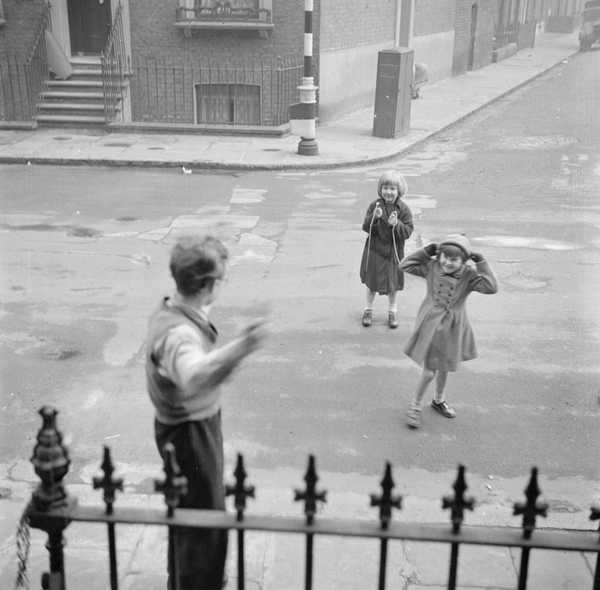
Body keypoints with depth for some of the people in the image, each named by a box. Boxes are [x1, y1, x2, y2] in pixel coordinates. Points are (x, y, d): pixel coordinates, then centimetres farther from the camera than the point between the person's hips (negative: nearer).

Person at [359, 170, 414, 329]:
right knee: (372, 282, 11)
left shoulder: (403, 209, -9)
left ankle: (392, 311, 31)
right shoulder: (375, 205, -8)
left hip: (393, 251, 0)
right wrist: (374, 217, -29)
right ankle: (368, 309, 30)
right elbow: (366, 227, -11)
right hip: (375, 249, 0)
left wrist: (396, 224, -29)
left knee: (393, 283, 12)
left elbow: (408, 231, -12)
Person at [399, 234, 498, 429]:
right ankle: (415, 406, 18)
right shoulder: (432, 268, -10)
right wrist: (426, 251, -13)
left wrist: (480, 263, -25)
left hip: (452, 328, 2)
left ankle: (439, 400, 47)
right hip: (431, 326, -2)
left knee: (444, 368, 22)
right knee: (429, 371, -3)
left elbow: (491, 287, -25)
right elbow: (405, 265, -6)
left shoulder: (469, 275, -13)